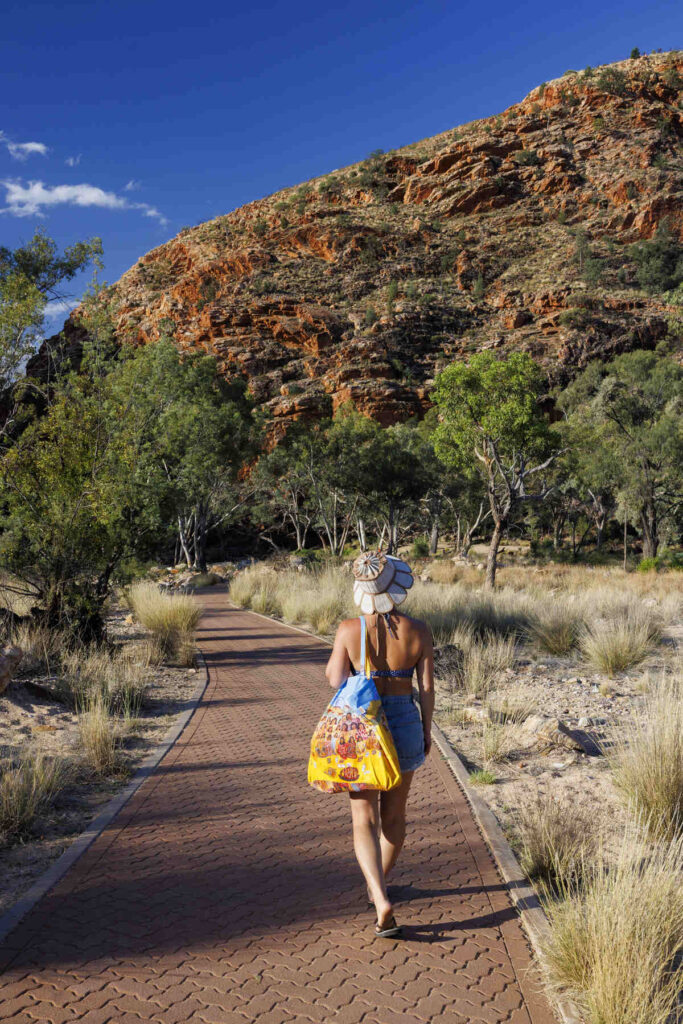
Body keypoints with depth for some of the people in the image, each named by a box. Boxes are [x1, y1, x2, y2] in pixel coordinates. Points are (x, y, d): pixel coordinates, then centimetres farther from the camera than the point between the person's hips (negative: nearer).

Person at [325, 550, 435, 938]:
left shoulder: (349, 629, -12)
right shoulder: (418, 630, -9)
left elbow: (335, 680, -5)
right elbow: (428, 686, -4)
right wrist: (427, 731, 8)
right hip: (405, 724, 2)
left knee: (365, 820, 6)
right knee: (394, 813, 22)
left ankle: (382, 900, -10)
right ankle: (379, 885, 39)